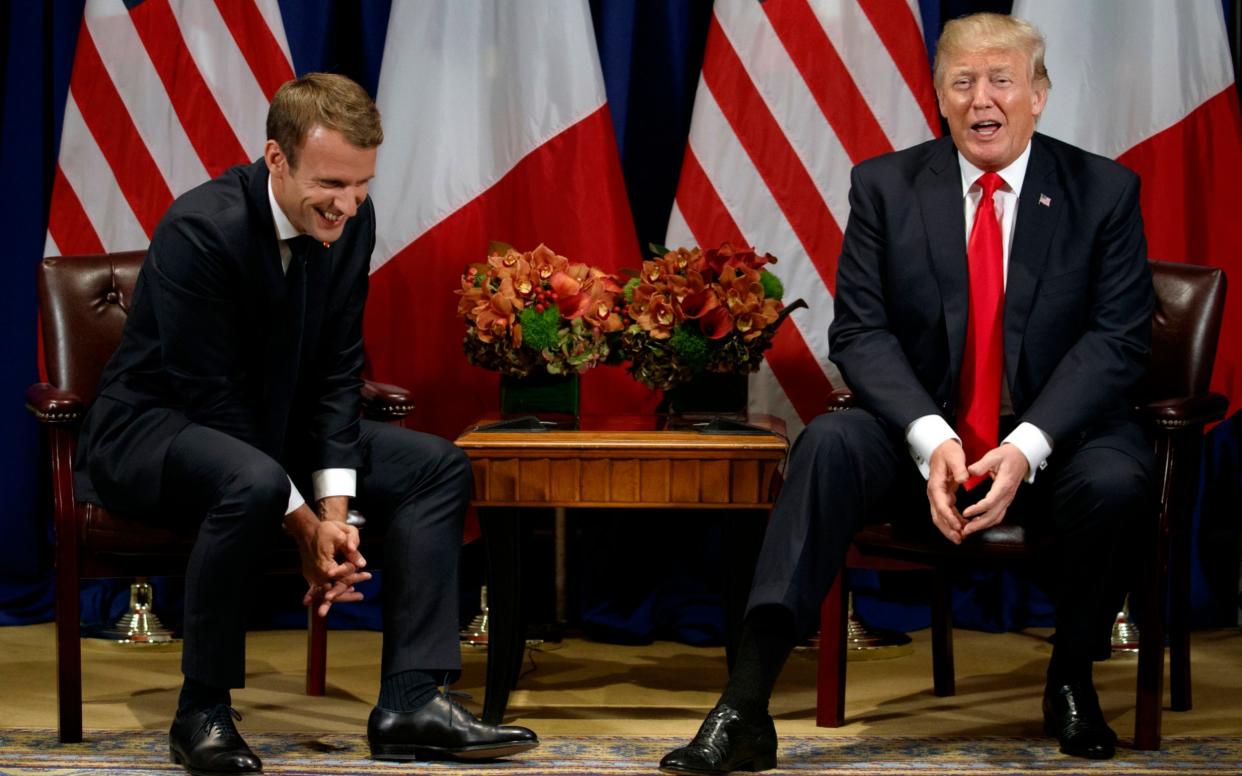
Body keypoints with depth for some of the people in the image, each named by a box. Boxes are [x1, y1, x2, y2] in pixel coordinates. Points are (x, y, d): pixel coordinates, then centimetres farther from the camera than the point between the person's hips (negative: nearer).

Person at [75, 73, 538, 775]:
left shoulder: (352, 221, -6)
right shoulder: (200, 229, -26)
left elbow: (336, 373, -2)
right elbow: (212, 398, -25)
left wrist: (335, 511, -15)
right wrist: (304, 524, -25)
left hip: (273, 426, 8)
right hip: (154, 427, -8)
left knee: (439, 467, -6)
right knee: (254, 483, -39)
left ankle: (411, 702, -11)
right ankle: (203, 712, -23)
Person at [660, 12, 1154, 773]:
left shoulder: (1105, 191, 0)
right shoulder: (885, 187, 2)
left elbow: (1118, 338, -7)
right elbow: (860, 332, -4)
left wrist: (1026, 447, -22)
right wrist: (932, 439, -22)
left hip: (1055, 440, 0)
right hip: (924, 434, 1)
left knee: (1111, 481, -33)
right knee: (829, 443, -29)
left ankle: (1072, 679, -3)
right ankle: (746, 707, -36)